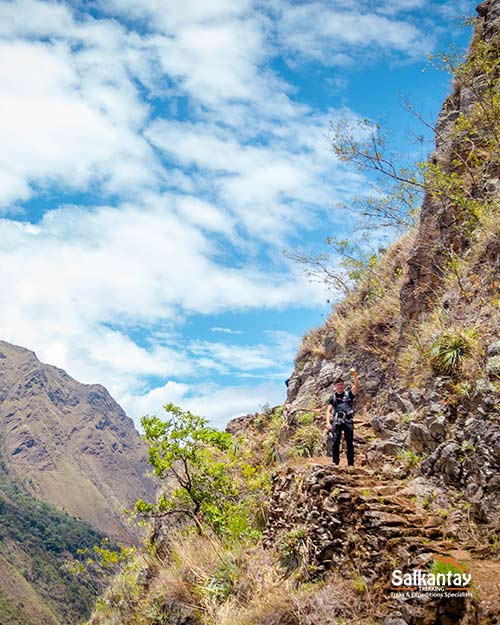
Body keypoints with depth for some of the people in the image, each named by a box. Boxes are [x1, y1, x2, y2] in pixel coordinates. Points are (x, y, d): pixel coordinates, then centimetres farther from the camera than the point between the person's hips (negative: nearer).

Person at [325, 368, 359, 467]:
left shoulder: (349, 394, 12)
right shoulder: (333, 397, 17)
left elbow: (357, 386, -6)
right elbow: (328, 411, 12)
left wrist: (355, 376, -23)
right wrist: (328, 423, -2)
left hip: (348, 421, -1)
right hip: (336, 421, 1)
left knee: (349, 442, -2)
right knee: (335, 441, -9)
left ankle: (351, 463, 1)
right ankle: (335, 462, -7)